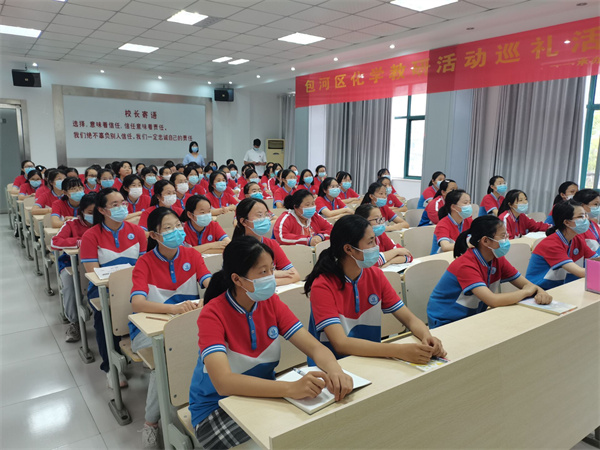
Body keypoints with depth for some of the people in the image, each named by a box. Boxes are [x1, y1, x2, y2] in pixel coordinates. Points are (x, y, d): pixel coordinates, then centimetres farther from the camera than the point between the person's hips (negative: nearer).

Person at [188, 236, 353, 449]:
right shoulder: (212, 314, -23)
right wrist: (291, 388, -50)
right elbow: (223, 382, -37)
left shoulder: (271, 303, -8)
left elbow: (314, 347, -14)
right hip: (217, 408, -4)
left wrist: (335, 371, -38)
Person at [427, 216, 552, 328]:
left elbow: (526, 284, 2)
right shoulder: (466, 265, -27)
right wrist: (526, 291, -20)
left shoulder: (497, 259, -1)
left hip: (471, 317, 8)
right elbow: (493, 300, -35)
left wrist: (541, 292, -21)